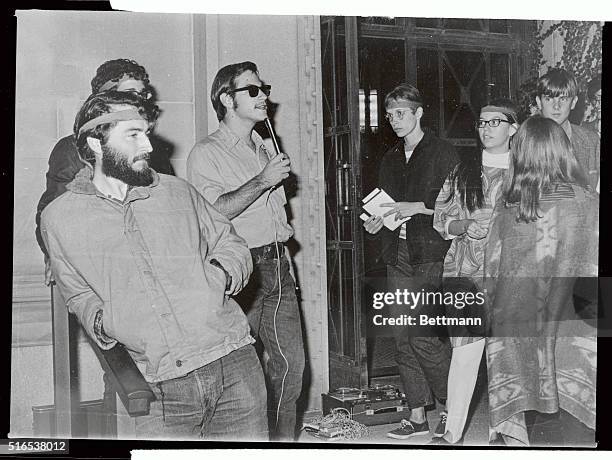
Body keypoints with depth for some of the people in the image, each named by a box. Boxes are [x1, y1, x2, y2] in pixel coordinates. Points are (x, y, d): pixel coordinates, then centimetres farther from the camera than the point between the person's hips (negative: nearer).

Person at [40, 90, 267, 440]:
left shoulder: (178, 192, 10)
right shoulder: (60, 218, 6)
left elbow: (230, 243, 19)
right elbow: (80, 295, 15)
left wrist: (220, 275, -2)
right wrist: (101, 323, -4)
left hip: (232, 362, 2)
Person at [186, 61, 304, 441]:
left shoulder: (264, 149, 20)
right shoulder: (207, 153, -4)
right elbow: (211, 212, -19)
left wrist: (283, 232, 16)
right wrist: (262, 181, -17)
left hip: (277, 266, 7)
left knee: (292, 361, 6)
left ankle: (283, 439, 20)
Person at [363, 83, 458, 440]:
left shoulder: (443, 153, -1)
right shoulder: (391, 160, 19)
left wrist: (416, 207, -15)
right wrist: (376, 222, 5)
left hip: (431, 256, -6)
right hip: (399, 256, 7)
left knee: (422, 336, -12)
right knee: (403, 338, 5)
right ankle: (418, 415, 15)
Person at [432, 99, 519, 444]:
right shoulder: (463, 169, 12)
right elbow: (442, 216, 12)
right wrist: (465, 227, -7)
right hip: (466, 271, 1)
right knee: (465, 351, -4)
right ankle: (453, 432, 5)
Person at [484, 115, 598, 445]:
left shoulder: (505, 209, -4)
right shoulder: (588, 204, -7)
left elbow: (491, 273, 3)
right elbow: (595, 270, -1)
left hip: (514, 329, 1)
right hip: (570, 328, -1)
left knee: (512, 409, 13)